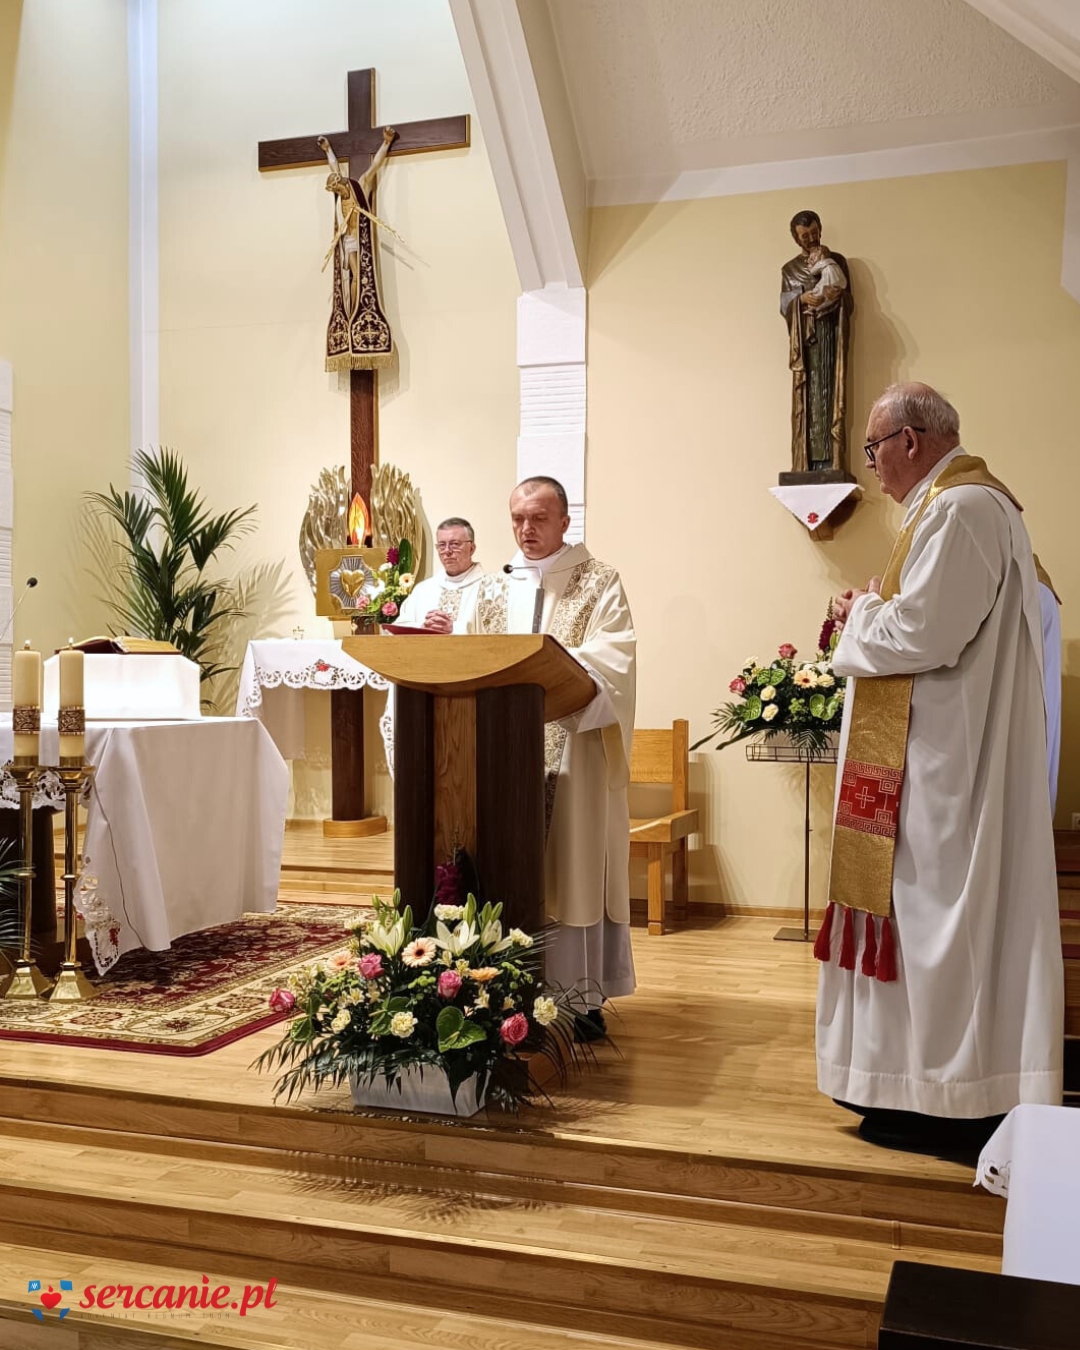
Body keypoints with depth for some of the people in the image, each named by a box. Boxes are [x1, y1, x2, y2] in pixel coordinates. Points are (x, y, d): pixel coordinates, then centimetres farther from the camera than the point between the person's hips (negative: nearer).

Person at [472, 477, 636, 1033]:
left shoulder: (598, 580, 2)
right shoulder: (495, 587, 15)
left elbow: (612, 656, -11)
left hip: (574, 742, -4)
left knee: (574, 860, -1)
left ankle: (583, 993, 6)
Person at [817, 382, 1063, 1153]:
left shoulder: (960, 511, -16)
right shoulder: (963, 503, 17)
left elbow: (924, 633, -24)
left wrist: (862, 614, -6)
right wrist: (878, 612, 10)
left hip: (944, 762, -11)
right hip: (945, 752, 11)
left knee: (935, 913, -4)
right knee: (936, 912, 14)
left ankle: (947, 1104, 6)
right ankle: (931, 1081, 23)